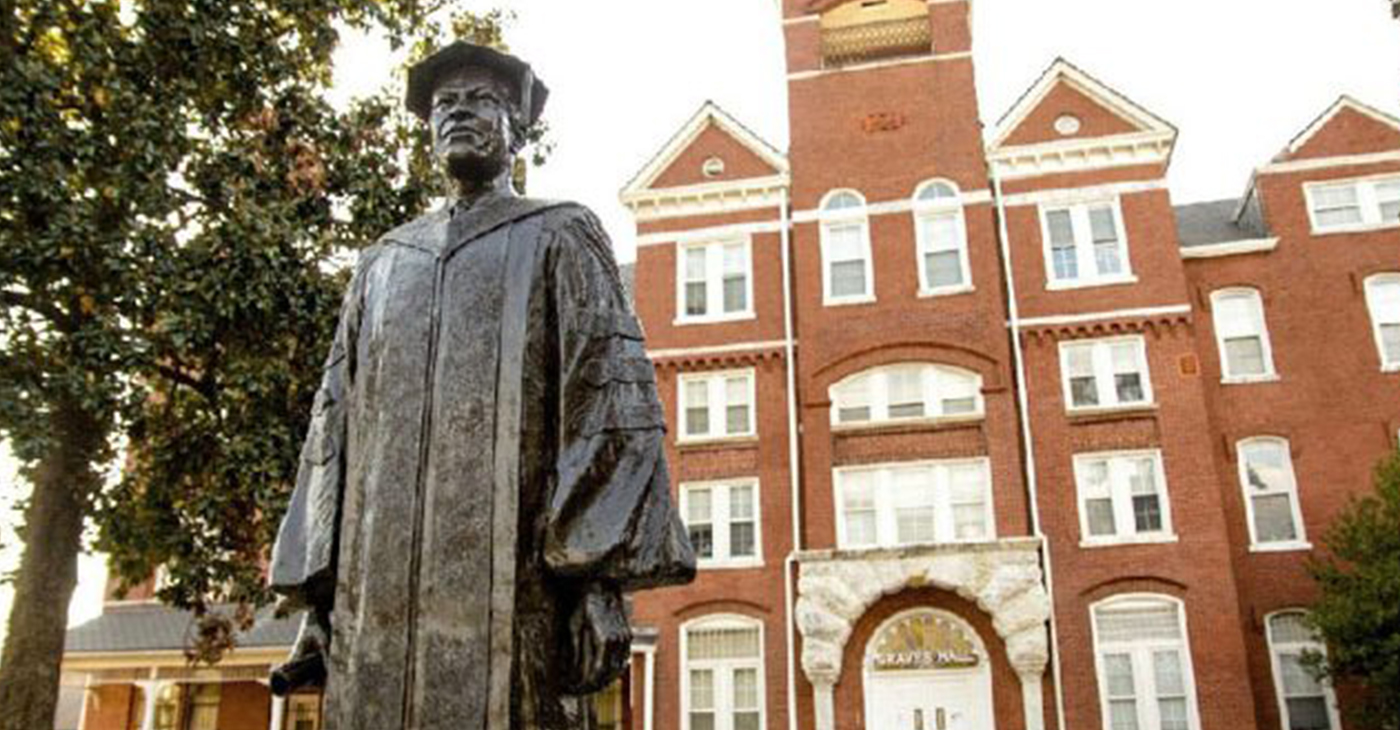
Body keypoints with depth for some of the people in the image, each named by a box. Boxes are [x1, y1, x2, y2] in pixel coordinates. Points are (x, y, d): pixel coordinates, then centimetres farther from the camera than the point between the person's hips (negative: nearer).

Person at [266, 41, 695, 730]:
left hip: (507, 588, -4)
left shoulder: (560, 236, 10)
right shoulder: (381, 263, 23)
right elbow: (332, 425, 19)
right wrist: (318, 596, 10)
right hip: (376, 593, 4)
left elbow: (609, 398, -2)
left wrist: (599, 579, -13)